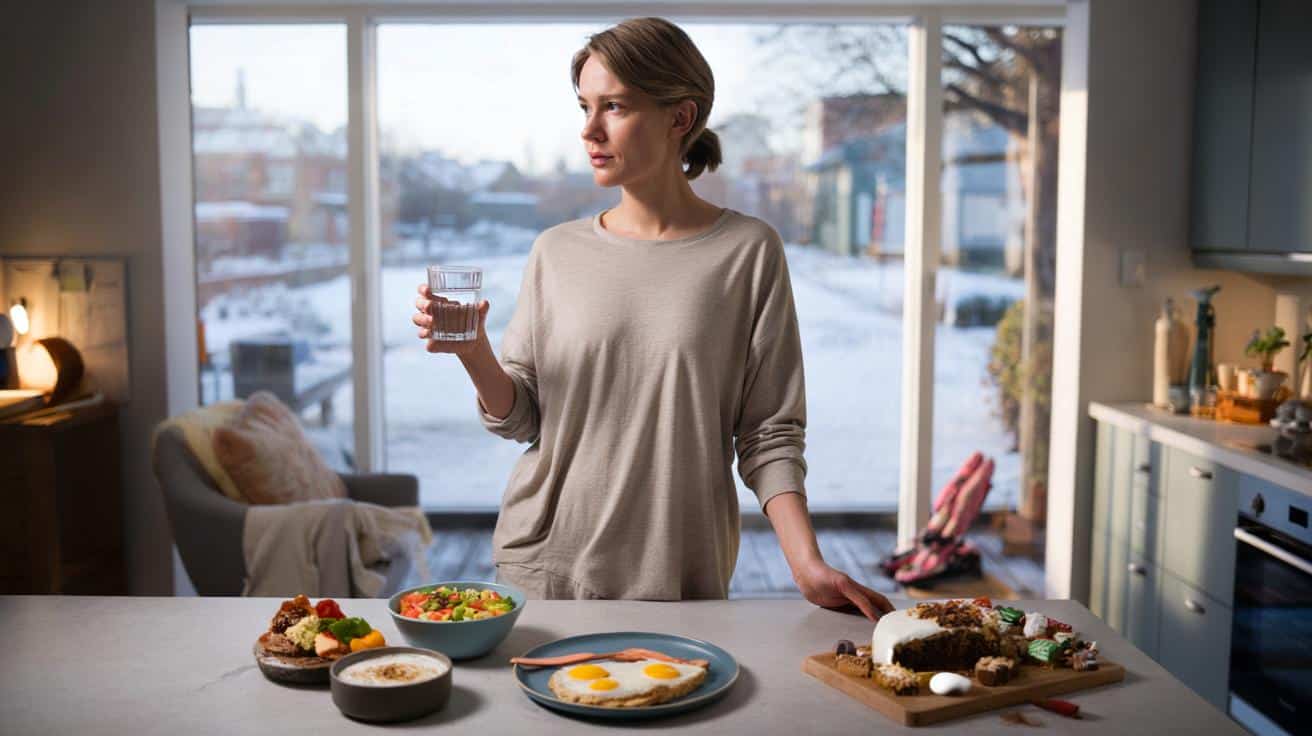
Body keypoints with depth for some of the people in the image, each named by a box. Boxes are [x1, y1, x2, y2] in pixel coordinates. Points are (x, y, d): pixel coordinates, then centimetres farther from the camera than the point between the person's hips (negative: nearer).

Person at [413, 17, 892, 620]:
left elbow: (769, 434, -5)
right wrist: (474, 352, -15)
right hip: (542, 565, 3)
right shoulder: (558, 252, 1)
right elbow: (518, 419, 3)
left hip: (678, 581, -2)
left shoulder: (747, 251, -6)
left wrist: (807, 564, -15)